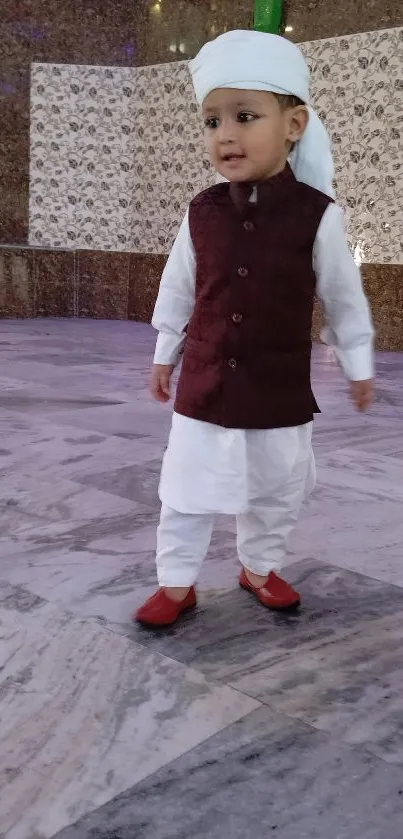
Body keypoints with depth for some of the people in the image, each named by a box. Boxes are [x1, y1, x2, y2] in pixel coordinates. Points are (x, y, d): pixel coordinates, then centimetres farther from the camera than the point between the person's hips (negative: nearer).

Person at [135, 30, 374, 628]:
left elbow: (343, 297, -1)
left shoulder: (318, 216, -12)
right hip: (204, 386, 1)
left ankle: (259, 568, 40)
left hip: (281, 391, -1)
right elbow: (178, 291, 7)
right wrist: (165, 356, 13)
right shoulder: (201, 214, -6)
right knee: (185, 494, 8)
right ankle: (176, 584, 26)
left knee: (277, 494, 16)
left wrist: (358, 366, 6)